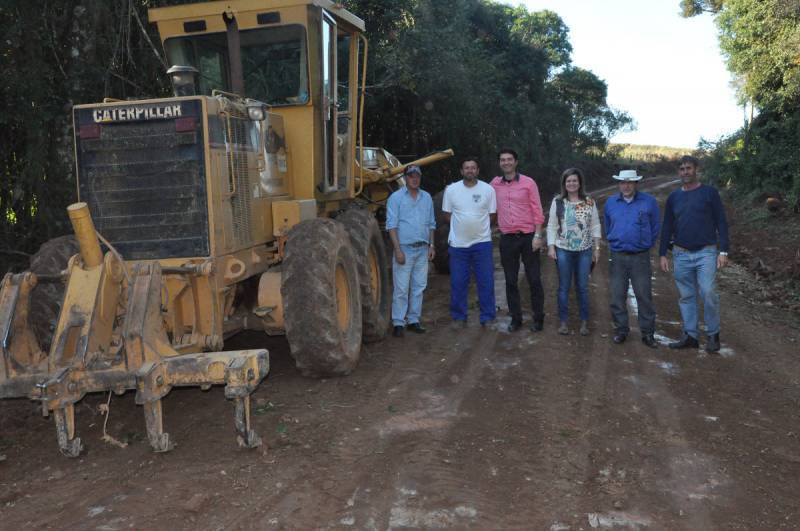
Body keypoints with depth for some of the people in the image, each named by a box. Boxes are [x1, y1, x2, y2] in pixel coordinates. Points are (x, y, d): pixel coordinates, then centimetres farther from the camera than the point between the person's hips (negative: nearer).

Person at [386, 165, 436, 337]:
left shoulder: (426, 197, 12)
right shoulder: (396, 198, -4)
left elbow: (431, 224, 17)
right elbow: (391, 226, -9)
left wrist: (431, 245, 9)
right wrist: (398, 250, -15)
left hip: (423, 249, 5)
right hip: (405, 249, -5)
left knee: (419, 287, 9)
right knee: (401, 288, -4)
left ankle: (413, 320, 18)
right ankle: (398, 323, 3)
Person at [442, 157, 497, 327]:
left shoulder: (488, 189, -1)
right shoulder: (451, 190, 0)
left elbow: (492, 215, 6)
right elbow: (447, 215, 7)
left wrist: (480, 227, -1)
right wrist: (462, 227, 0)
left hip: (482, 242, 0)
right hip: (458, 244, 1)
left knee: (486, 282, 3)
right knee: (458, 283, 6)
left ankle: (488, 318, 14)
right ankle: (459, 317, 19)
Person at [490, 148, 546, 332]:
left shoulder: (528, 183, -3)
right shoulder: (495, 184, 5)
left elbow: (537, 211, -4)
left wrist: (538, 236, -10)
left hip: (528, 236, -2)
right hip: (507, 239, 3)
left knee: (534, 280, 3)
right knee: (510, 281, 8)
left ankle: (538, 318, 15)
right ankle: (516, 318, 19)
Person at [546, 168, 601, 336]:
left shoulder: (589, 202, 3)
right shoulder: (557, 201, 1)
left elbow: (595, 226, 6)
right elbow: (552, 226, 1)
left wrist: (597, 248, 3)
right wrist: (551, 247, -5)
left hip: (585, 251, 1)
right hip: (563, 250, 0)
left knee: (583, 287, 6)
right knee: (564, 287, 6)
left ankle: (584, 321, 18)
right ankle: (563, 321, 16)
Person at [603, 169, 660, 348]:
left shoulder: (649, 201, -1)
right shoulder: (610, 203, 7)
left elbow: (655, 226, 6)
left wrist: (647, 244, 8)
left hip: (640, 257, -2)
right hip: (618, 257, 2)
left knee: (644, 296, 0)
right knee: (617, 296, 4)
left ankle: (648, 333, 10)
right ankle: (621, 330, 17)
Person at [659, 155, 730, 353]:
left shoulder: (709, 193, 1)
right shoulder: (673, 197, 10)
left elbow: (721, 223, 0)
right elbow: (667, 228, 14)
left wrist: (723, 251, -8)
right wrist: (663, 254, 8)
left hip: (706, 252, -3)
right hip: (681, 254, 3)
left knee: (708, 294, -11)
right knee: (686, 296, 6)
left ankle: (713, 335, 4)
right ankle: (690, 336, 13)